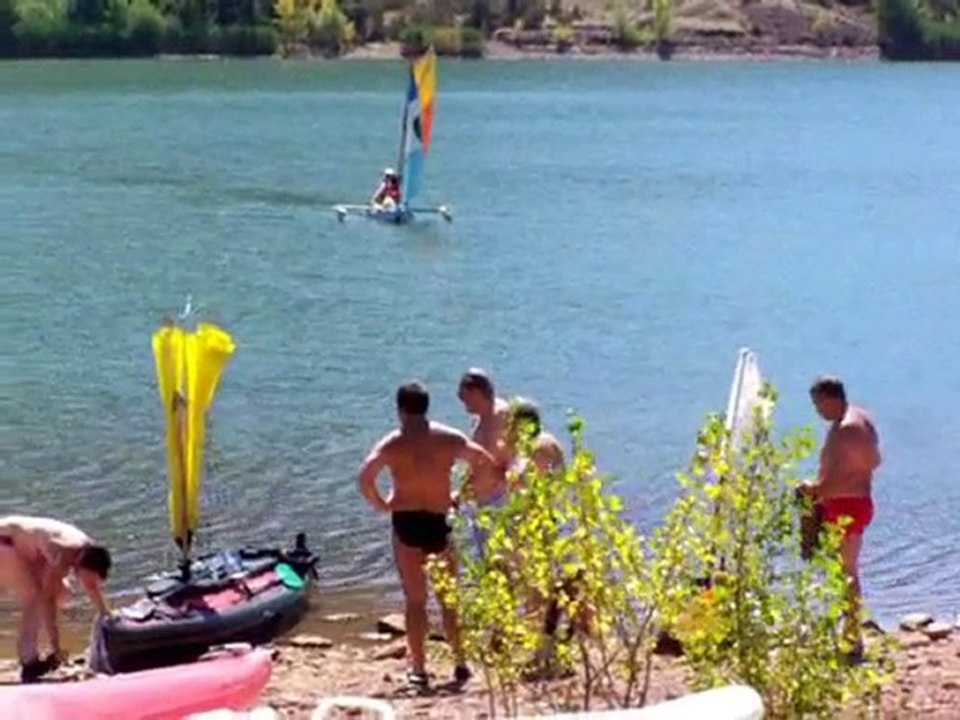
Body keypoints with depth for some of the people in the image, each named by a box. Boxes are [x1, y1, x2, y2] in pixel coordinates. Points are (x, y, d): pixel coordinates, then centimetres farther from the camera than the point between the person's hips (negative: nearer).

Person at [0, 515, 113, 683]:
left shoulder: (88, 551, -6)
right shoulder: (64, 555, -33)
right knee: (35, 598, -17)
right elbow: (46, 598, -32)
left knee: (60, 590, 9)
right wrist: (55, 645, -32)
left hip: (21, 545, 10)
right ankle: (29, 664, -14)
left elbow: (92, 587, 12)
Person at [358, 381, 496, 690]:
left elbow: (365, 478, -16)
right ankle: (460, 664, 16)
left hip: (406, 523, -1)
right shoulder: (449, 438, 1)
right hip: (440, 522, 1)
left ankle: (418, 669, 7)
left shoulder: (391, 444, -4)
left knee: (415, 600, 7)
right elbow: (485, 462, -1)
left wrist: (382, 505, -1)